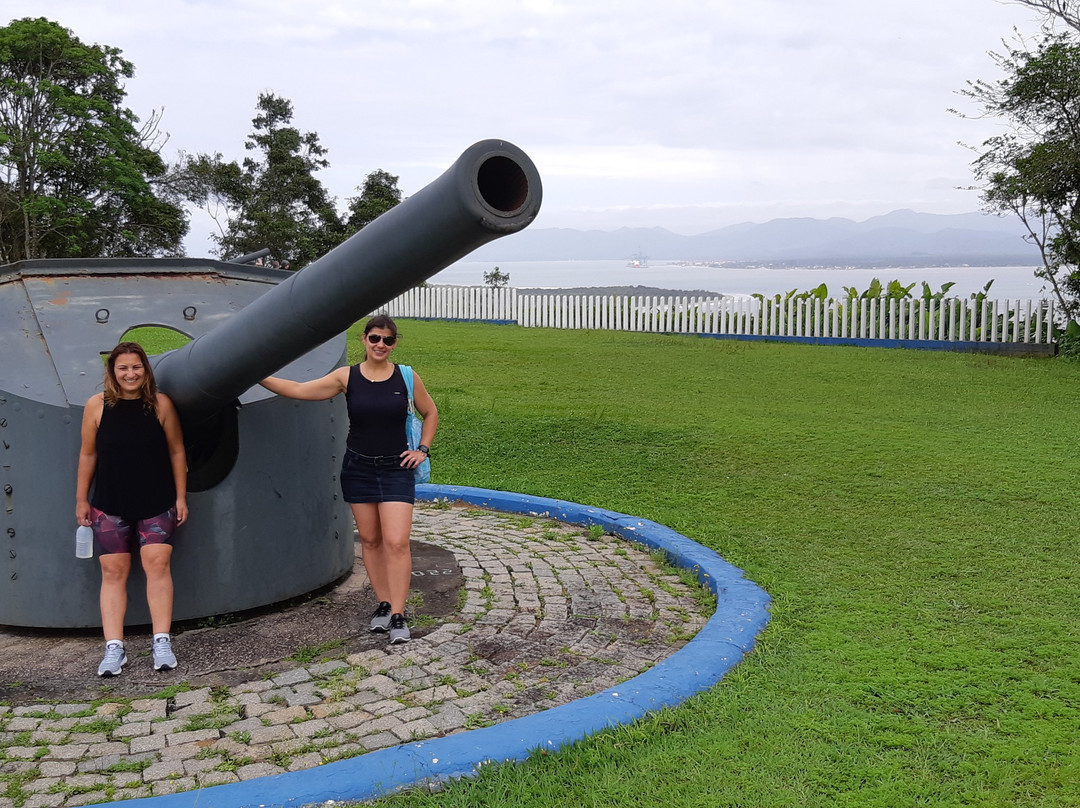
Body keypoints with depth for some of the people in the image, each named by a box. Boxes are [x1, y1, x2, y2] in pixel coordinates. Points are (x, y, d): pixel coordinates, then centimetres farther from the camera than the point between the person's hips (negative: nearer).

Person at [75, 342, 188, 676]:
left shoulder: (161, 404, -3)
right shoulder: (97, 406, -2)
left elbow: (177, 451, 2)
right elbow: (88, 455, 5)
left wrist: (181, 497, 2)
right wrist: (81, 499, 7)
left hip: (157, 504, -1)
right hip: (110, 507, 1)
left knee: (157, 563, -7)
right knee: (113, 572, 2)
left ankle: (161, 642, -1)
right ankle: (114, 648, 5)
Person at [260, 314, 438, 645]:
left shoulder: (407, 378, -3)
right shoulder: (347, 378, -3)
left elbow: (430, 413, 12)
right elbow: (298, 390, -5)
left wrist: (422, 449, 3)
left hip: (396, 469, -2)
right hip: (358, 469, 2)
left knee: (396, 542, -9)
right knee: (369, 539, 9)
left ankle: (398, 615, -3)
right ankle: (383, 604, 21)